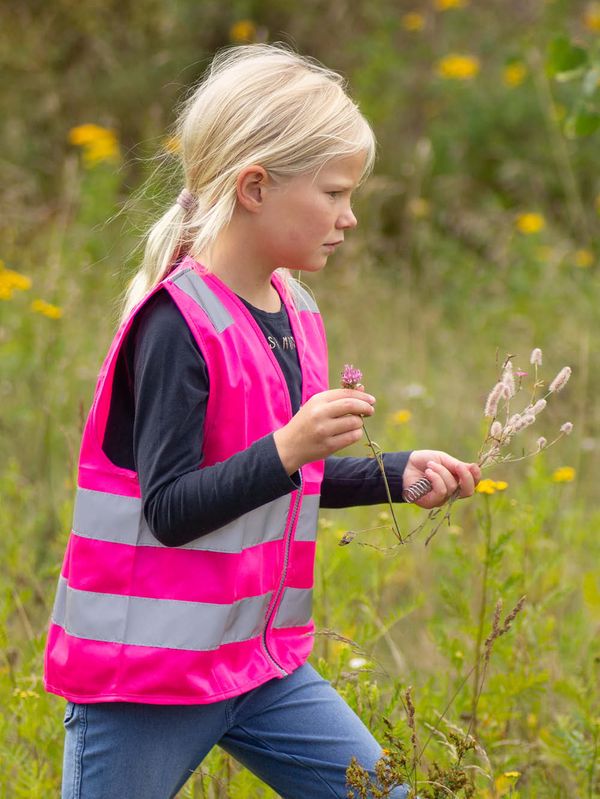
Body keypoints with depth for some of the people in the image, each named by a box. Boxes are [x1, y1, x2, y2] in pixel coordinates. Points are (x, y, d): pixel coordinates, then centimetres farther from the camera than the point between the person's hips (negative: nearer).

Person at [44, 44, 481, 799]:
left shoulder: (295, 311, 6)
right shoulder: (175, 325, -19)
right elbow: (169, 511, -22)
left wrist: (399, 474, 7)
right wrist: (289, 449, -33)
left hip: (261, 659, 8)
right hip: (147, 672, -8)